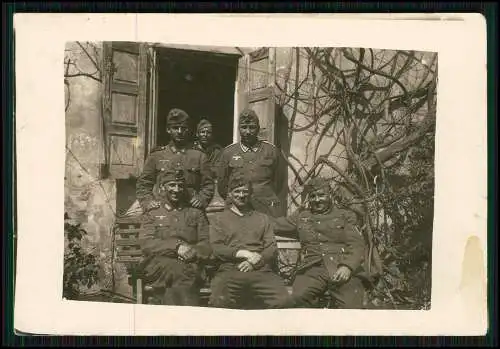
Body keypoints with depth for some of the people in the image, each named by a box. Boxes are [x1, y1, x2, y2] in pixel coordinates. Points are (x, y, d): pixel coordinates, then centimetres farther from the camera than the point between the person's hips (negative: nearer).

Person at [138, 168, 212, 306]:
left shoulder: (197, 214, 26)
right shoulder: (152, 215, 23)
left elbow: (207, 245, 13)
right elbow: (147, 244, 4)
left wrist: (193, 252, -11)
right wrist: (177, 246, -12)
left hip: (190, 266, 0)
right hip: (159, 266, 0)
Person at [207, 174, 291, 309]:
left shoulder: (263, 218, 26)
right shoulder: (220, 218, 21)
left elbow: (271, 249, 14)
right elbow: (216, 248, 6)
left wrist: (255, 261, -6)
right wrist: (244, 253, -7)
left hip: (260, 270, 2)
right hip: (229, 270, -2)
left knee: (282, 299, -27)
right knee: (219, 302, -34)